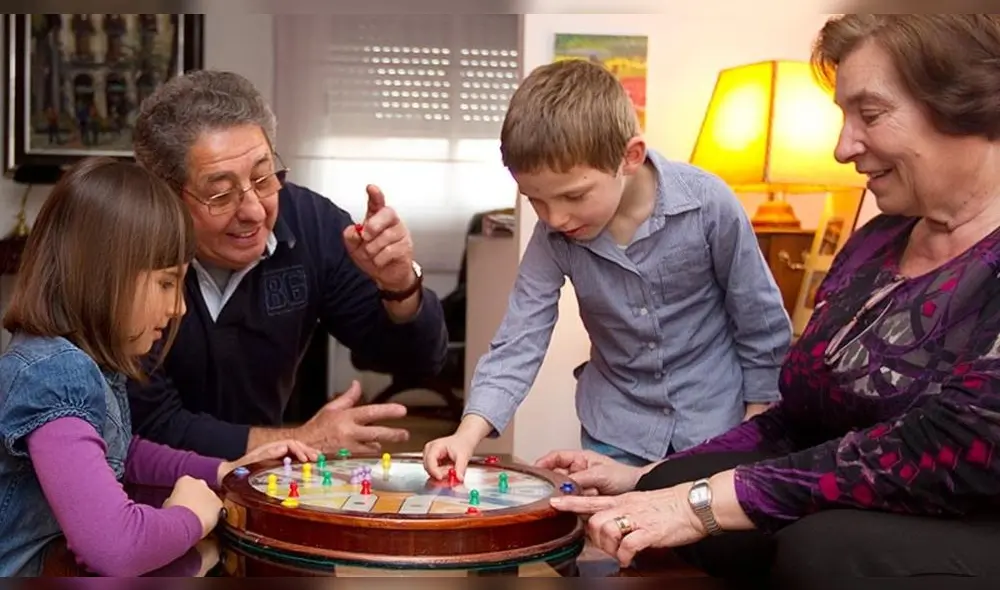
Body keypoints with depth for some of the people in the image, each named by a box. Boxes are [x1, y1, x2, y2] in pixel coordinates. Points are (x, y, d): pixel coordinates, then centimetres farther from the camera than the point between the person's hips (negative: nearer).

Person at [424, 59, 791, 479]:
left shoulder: (708, 204, -22)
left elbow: (762, 322, -10)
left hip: (715, 420, -2)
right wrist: (468, 435, -28)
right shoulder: (553, 236, -15)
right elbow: (518, 343, -14)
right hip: (616, 428, 2)